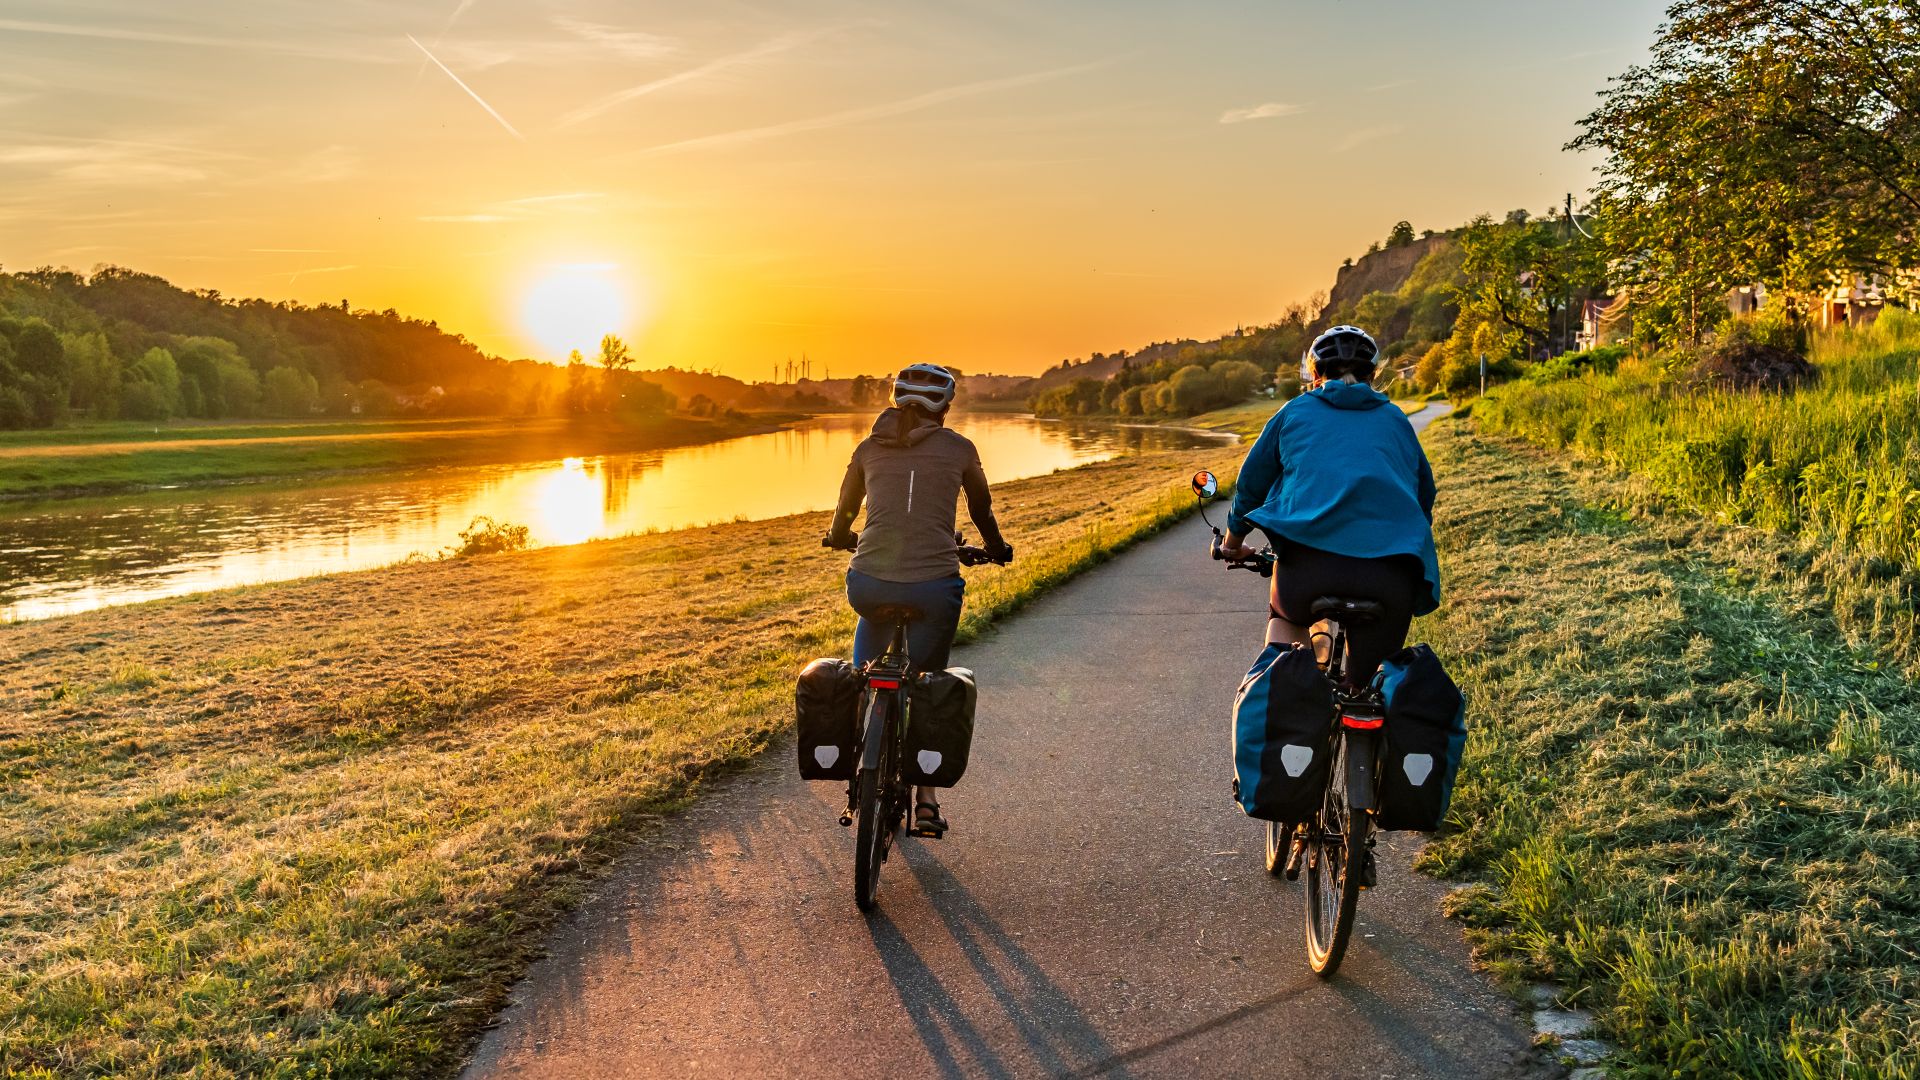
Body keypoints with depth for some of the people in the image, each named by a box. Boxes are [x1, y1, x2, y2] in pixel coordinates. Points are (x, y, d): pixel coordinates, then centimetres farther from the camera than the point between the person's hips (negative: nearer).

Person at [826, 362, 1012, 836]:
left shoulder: (869, 448, 14)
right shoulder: (959, 448, 9)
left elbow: (841, 523, 27)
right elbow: (982, 512, 26)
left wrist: (845, 540, 50)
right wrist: (997, 548, 46)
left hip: (869, 584, 2)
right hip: (934, 587, -1)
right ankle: (926, 796, 15)